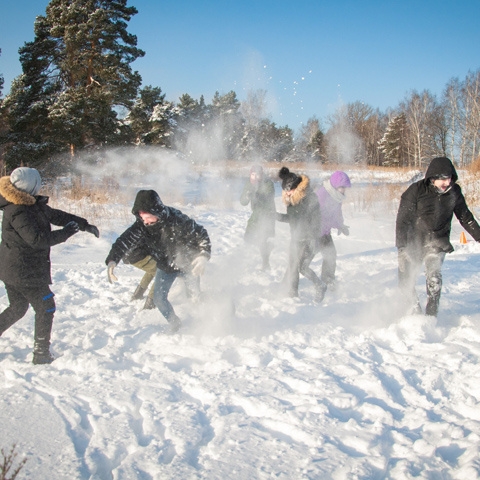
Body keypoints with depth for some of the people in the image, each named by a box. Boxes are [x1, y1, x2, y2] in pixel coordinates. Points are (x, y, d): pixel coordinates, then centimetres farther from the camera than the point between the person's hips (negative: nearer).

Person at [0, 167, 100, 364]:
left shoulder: (35, 205, 4)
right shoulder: (18, 213, -25)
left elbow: (56, 215, 15)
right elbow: (38, 239, -29)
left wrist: (84, 225, 16)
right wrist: (66, 232, -19)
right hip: (25, 272, -10)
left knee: (17, 308, 21)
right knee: (45, 308, 3)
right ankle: (41, 353, 10)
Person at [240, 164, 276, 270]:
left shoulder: (268, 184, -24)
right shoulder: (249, 183, -8)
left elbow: (267, 201, -34)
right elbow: (243, 201, -12)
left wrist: (256, 196, -51)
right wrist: (247, 196, -35)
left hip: (267, 214, -7)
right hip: (256, 213, 7)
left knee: (262, 239, -14)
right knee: (248, 237, 13)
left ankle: (265, 264, 3)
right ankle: (268, 245, 41)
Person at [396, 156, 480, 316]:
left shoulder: (454, 192, -5)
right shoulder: (416, 190, -17)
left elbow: (465, 216, 12)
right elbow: (403, 219, -13)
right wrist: (401, 245, -20)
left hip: (437, 242, 1)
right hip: (413, 240, -1)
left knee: (434, 276, -20)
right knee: (405, 280, 0)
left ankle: (431, 316, -10)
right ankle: (415, 312, 22)